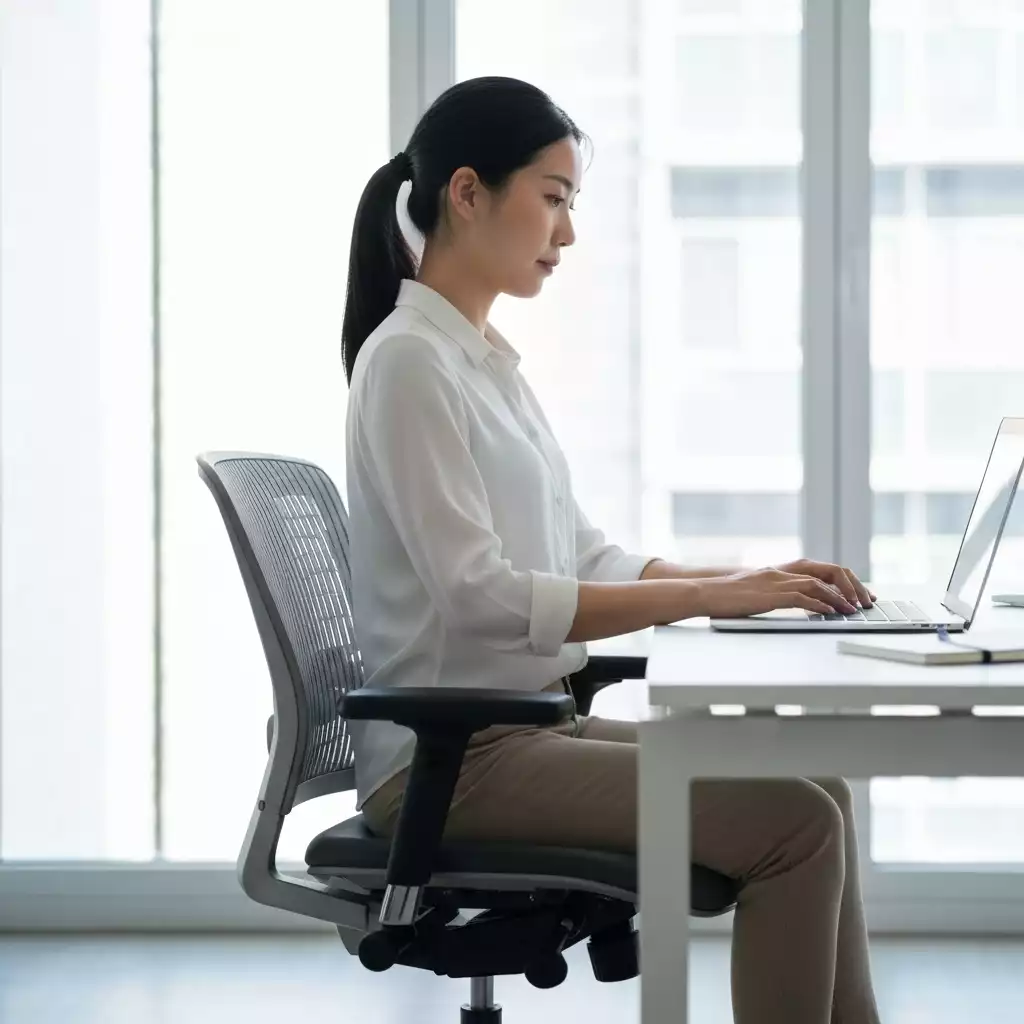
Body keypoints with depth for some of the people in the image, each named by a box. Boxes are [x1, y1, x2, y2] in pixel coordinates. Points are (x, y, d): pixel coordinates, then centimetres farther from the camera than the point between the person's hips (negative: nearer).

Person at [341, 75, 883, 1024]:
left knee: (818, 793, 5)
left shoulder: (486, 361, 14)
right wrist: (711, 597, -23)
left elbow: (582, 559, 14)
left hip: (530, 726, 9)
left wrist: (744, 576, -1)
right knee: (794, 825, -16)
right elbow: (481, 598, -23)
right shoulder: (408, 361, -15)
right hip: (450, 753, -9)